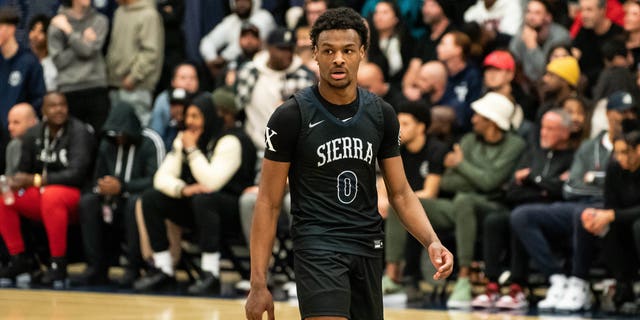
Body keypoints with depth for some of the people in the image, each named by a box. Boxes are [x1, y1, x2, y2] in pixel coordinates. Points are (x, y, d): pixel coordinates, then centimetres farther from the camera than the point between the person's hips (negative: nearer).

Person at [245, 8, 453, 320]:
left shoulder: (382, 115, 4)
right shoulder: (292, 116, -9)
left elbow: (400, 193, 11)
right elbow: (269, 203, -6)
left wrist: (432, 242, -8)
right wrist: (258, 284, -11)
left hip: (368, 247, 6)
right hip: (318, 247, -5)